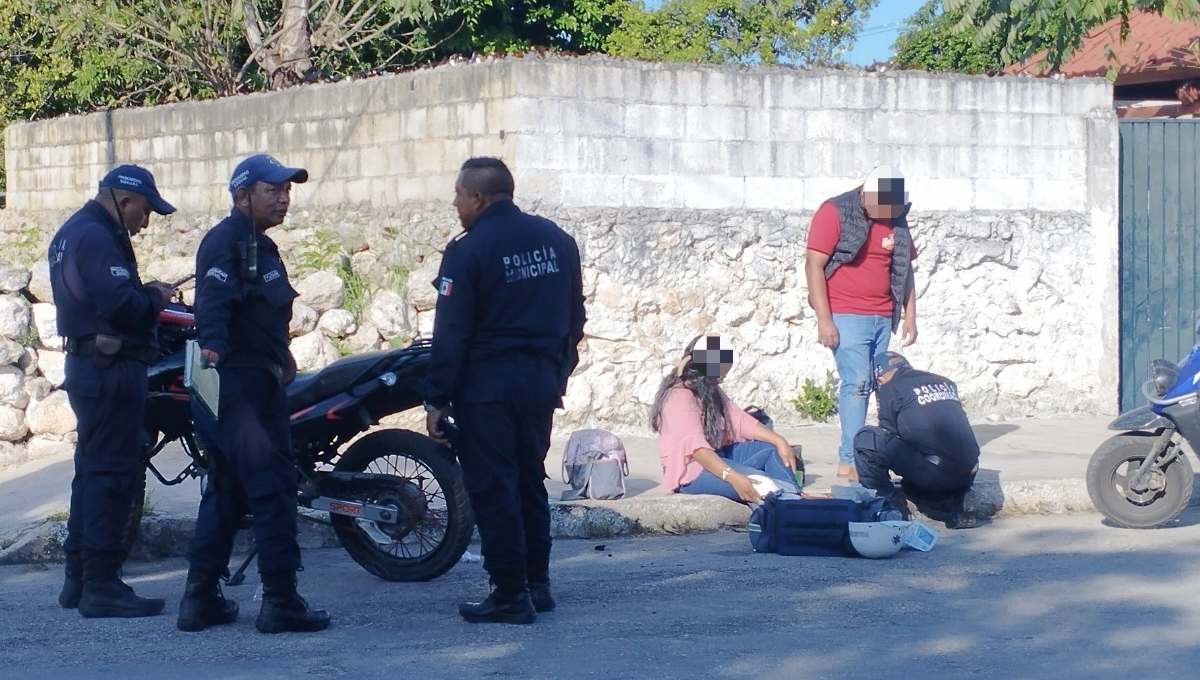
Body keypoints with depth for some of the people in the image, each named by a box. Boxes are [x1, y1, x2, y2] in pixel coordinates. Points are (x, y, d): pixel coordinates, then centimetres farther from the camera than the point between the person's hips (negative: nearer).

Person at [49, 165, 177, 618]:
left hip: (87, 364, 11)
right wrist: (156, 297, -8)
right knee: (113, 474, -8)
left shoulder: (72, 233, 17)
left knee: (93, 471, 15)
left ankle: (78, 579, 20)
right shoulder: (97, 238, -16)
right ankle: (101, 585, -7)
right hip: (112, 370, -11)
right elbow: (121, 305, -26)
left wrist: (143, 295, 7)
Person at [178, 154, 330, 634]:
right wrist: (212, 345, -40)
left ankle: (201, 598, 18)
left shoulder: (259, 246, 21)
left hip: (257, 381, 11)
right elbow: (214, 297, -28)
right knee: (272, 486, -9)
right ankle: (281, 602, -6)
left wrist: (280, 356, 31)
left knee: (228, 491, 14)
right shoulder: (228, 239, -12)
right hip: (238, 382, -11)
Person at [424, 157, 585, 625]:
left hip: (487, 385, -7)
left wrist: (437, 400, -9)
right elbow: (574, 318, 14)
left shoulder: (468, 250, -11)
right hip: (541, 383, 7)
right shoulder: (556, 240, 9)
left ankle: (511, 595, -2)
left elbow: (451, 333, -12)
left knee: (493, 489, -1)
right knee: (530, 482, 17)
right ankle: (537, 584, 21)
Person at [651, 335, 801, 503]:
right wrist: (733, 478, -43)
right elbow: (696, 446, -32)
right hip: (690, 469, -10)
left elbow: (739, 419, 4)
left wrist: (779, 441, -10)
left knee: (772, 449, -3)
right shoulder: (678, 397, -21)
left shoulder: (710, 390, 11)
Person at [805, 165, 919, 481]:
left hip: (882, 318, 6)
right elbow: (814, 265, -10)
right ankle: (851, 460, -11)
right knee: (857, 382, -12)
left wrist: (909, 316, 12)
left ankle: (850, 456, 8)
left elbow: (905, 269, 18)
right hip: (846, 316, -6)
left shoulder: (896, 219, 11)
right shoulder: (835, 212, -6)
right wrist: (824, 319, -14)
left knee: (864, 385, 4)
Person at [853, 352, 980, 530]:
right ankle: (953, 511, 12)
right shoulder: (945, 383, 21)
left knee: (866, 440, 0)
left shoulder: (890, 389, 5)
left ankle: (890, 507, 3)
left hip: (934, 473, -7)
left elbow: (888, 436, 13)